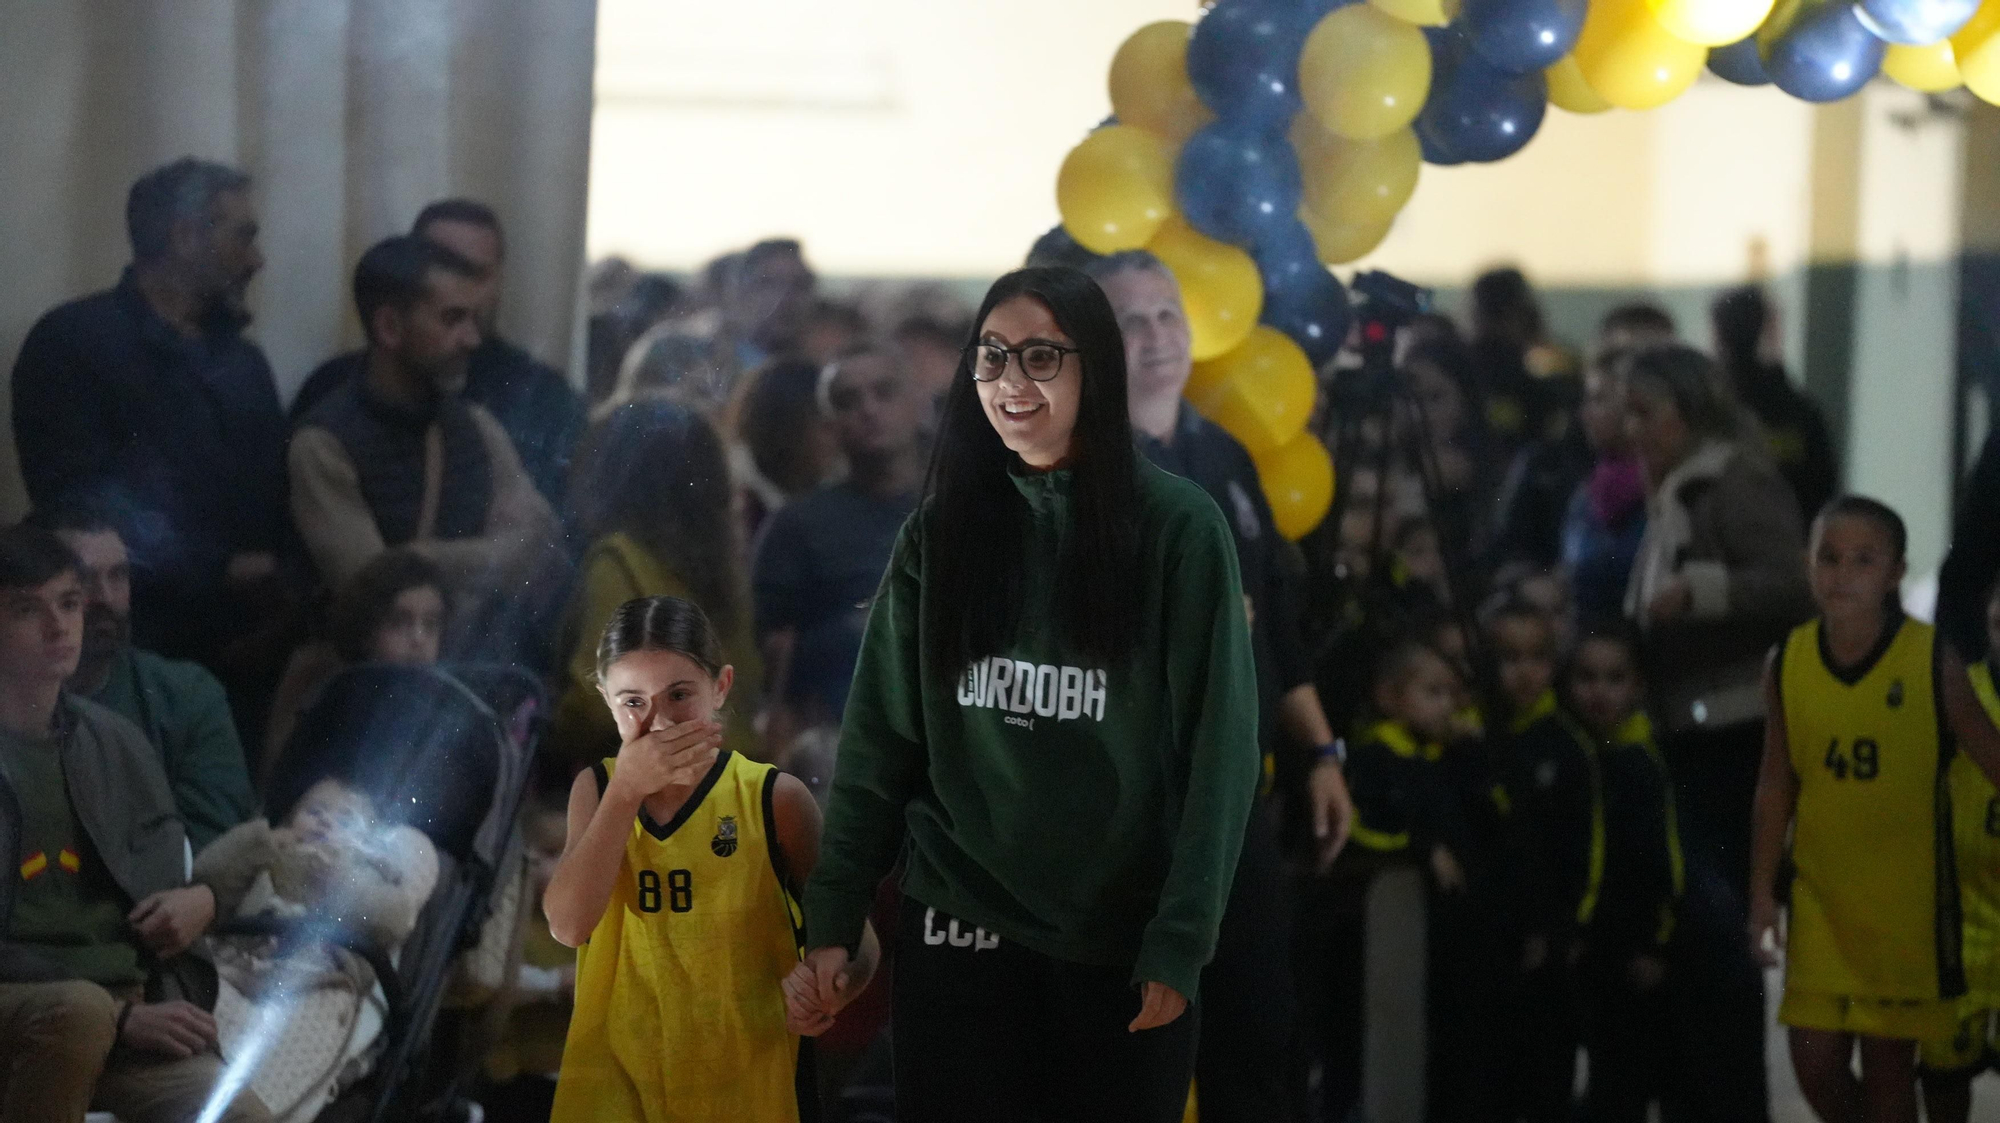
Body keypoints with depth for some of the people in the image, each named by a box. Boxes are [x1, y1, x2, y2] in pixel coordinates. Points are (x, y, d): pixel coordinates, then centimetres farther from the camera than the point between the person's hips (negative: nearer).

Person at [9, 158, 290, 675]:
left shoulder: (243, 360, 21)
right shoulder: (73, 341, -3)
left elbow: (278, 494, 17)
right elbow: (81, 507, -12)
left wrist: (282, 574, -4)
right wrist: (218, 573, -11)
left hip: (251, 639, 6)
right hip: (136, 646, -6)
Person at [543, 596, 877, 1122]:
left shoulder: (773, 798, -4)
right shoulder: (596, 788, 4)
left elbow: (855, 942, 0)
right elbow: (569, 924, -11)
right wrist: (628, 790, -16)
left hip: (746, 1077, -2)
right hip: (618, 1076, 2)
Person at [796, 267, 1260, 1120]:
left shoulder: (1178, 529, -4)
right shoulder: (942, 528, 5)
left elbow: (1217, 747, -6)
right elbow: (879, 734, 5)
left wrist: (1180, 942, -11)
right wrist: (832, 915, -1)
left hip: (1120, 940, -2)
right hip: (958, 930, 2)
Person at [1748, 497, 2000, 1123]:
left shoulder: (1933, 665, -13)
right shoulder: (1787, 665, -5)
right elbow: (1777, 783, 5)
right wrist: (1762, 894, 6)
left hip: (1907, 900, -2)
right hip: (1821, 897, 2)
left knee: (1889, 1065, 5)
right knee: (1816, 1061, -1)